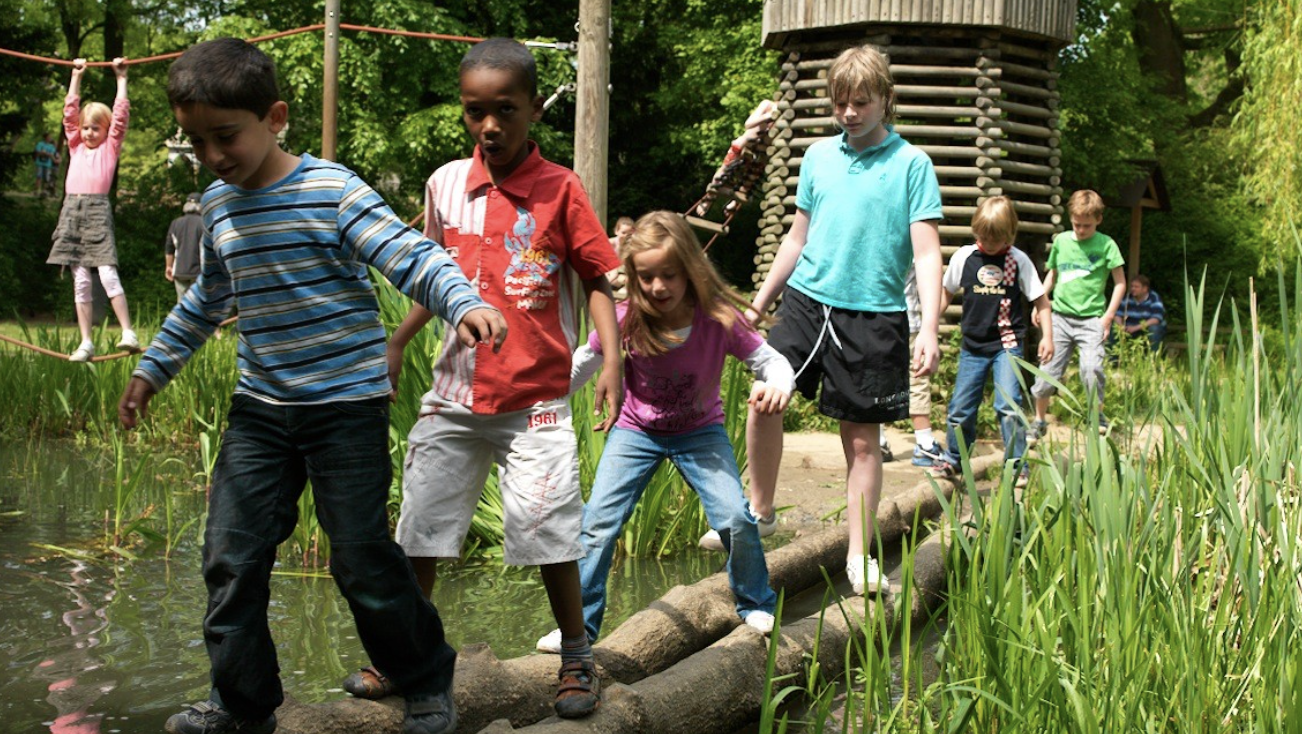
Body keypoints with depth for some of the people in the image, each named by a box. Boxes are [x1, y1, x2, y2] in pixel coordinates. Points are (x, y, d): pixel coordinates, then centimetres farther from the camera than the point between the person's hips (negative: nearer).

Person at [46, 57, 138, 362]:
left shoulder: (110, 147, 11)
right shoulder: (76, 146, 20)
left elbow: (121, 113, 7)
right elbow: (70, 110, 22)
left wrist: (121, 77, 11)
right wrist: (76, 75, 23)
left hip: (98, 210, -4)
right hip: (72, 210, 4)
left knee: (108, 274, -14)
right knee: (80, 281, 3)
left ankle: (128, 333, -14)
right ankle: (86, 342, 4)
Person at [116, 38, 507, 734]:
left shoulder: (331, 191, -13)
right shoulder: (219, 205, 8)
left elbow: (411, 257, -21)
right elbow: (207, 299, 24)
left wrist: (465, 304, -40)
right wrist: (153, 368, 31)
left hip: (346, 406, -6)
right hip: (260, 408, 6)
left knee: (363, 558, -1)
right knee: (231, 556, 4)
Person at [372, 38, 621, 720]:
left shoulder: (560, 189, -7)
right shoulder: (446, 183, 4)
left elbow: (596, 278, -4)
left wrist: (610, 360, -15)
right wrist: (395, 345, 15)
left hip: (535, 400, -4)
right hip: (455, 394, 4)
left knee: (549, 532, -3)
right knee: (418, 528, 9)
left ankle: (578, 660, 17)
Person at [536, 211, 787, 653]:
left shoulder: (719, 319, -23)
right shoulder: (624, 321, -21)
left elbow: (771, 360, -17)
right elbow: (575, 372, -9)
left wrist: (777, 385, -40)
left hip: (700, 432, 0)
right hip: (637, 431, 1)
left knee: (736, 520, -13)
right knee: (599, 524, -9)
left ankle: (756, 605, 16)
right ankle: (579, 625, 7)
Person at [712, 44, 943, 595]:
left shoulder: (912, 164, -2)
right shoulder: (818, 155, 10)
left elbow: (927, 253, -6)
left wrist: (929, 331, -16)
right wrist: (759, 302, 19)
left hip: (873, 313, -3)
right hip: (807, 298, 3)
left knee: (862, 435, 3)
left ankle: (860, 555, 15)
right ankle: (759, 512, 9)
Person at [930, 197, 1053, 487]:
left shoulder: (1019, 261, -4)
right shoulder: (964, 257, 0)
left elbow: (1040, 299, 3)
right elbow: (946, 292, 14)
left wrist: (1047, 335, -4)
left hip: (1007, 344, -2)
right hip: (973, 345, 3)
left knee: (1008, 405, -13)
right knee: (960, 406, 7)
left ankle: (1017, 466, -2)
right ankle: (953, 458, 28)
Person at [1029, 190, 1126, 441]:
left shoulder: (1106, 245, -3)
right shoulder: (1061, 241, 7)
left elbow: (1120, 282, 1)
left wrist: (1108, 316, -5)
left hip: (1091, 319, -3)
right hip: (1060, 316, 3)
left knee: (1091, 367, -19)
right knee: (1048, 369, 1)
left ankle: (1098, 414, 3)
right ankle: (1040, 421, 17)